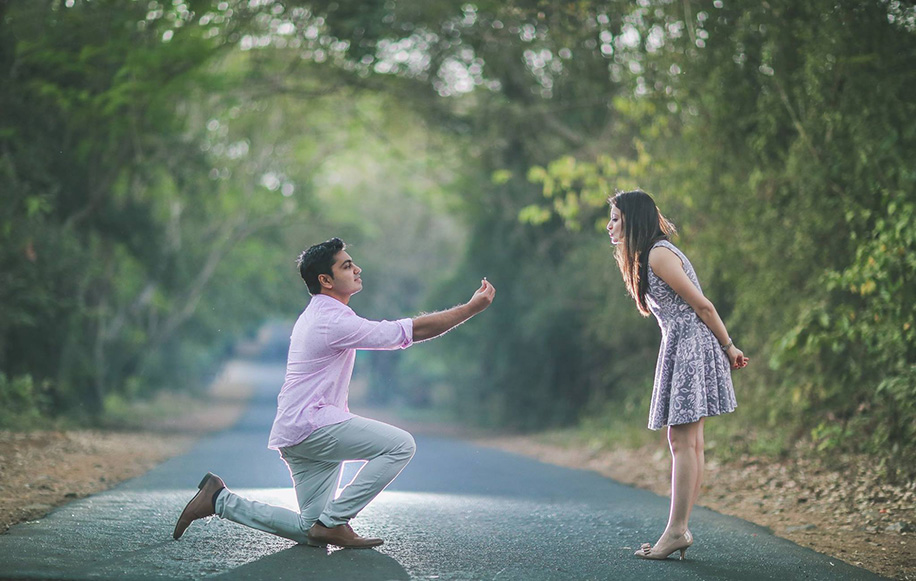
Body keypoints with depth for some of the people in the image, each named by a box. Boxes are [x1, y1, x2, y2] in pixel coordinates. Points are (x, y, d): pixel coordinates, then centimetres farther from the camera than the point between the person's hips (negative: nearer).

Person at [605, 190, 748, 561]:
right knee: (690, 443, 8)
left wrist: (729, 348, -7)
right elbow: (697, 309, 18)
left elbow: (702, 306, -13)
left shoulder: (659, 255, -13)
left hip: (689, 346, -10)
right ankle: (680, 530, 9)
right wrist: (726, 349, 16)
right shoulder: (648, 256, 18)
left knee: (682, 442, -9)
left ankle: (676, 531, -7)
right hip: (683, 349, 10)